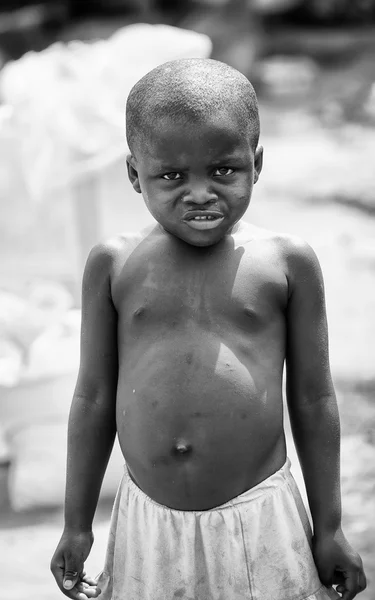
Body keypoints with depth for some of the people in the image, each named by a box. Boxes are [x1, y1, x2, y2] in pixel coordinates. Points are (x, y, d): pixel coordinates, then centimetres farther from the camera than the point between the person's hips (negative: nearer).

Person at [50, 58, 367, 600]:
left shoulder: (287, 263, -5)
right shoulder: (114, 266, -2)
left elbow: (312, 398, 2)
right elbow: (94, 396, 5)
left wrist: (329, 527, 6)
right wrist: (76, 525, 9)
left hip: (260, 522, -1)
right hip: (150, 527, 1)